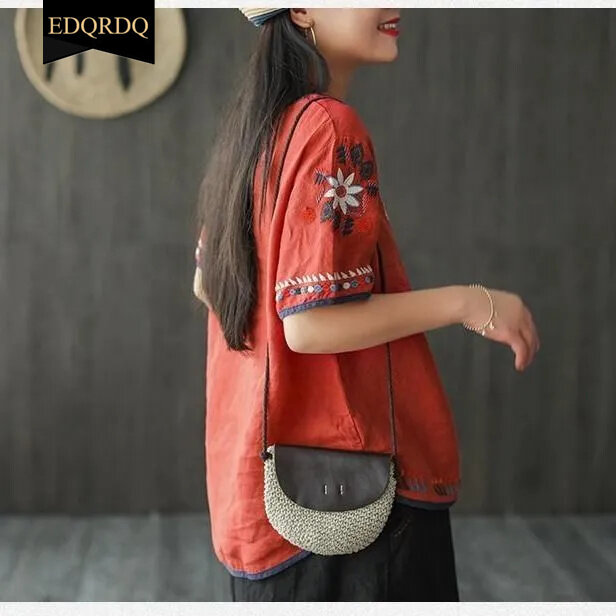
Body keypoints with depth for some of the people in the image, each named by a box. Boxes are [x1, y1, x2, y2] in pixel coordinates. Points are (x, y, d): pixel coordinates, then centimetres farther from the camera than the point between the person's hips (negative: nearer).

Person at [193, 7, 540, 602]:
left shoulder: (253, 127, 8)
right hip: (349, 483, -9)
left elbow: (208, 283, 16)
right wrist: (470, 303, -15)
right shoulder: (329, 127, -18)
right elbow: (311, 324, -23)